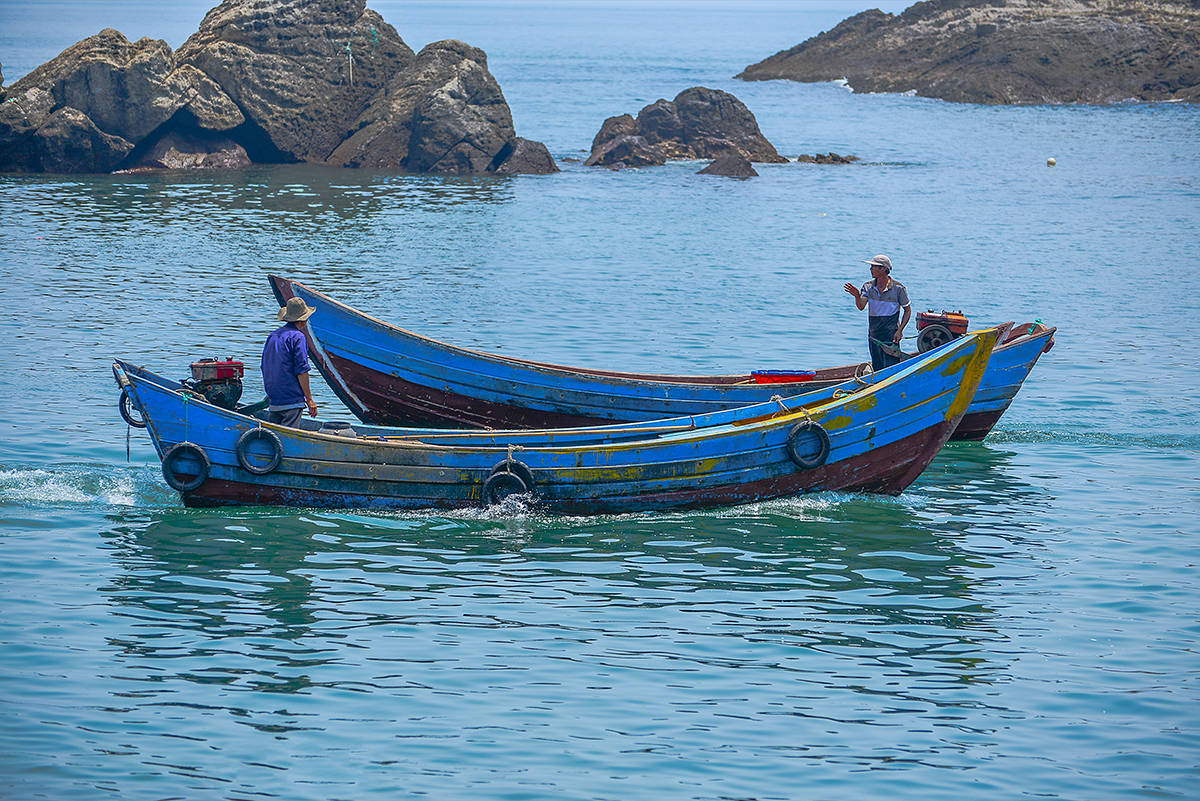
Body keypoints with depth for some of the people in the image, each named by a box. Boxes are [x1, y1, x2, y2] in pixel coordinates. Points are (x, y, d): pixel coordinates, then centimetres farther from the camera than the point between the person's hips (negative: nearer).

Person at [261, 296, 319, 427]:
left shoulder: (273, 336, 14)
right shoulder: (298, 337, -9)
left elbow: (265, 368, 19)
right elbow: (301, 371, -13)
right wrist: (309, 400, -8)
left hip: (273, 400, 7)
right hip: (292, 401, -7)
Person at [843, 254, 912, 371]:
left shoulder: (898, 288, -8)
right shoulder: (868, 287, 3)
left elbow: (908, 310, 0)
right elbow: (861, 306, -11)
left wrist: (900, 330, -9)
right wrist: (857, 296, -32)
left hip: (891, 335, -5)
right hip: (873, 334, 5)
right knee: (877, 369, 11)